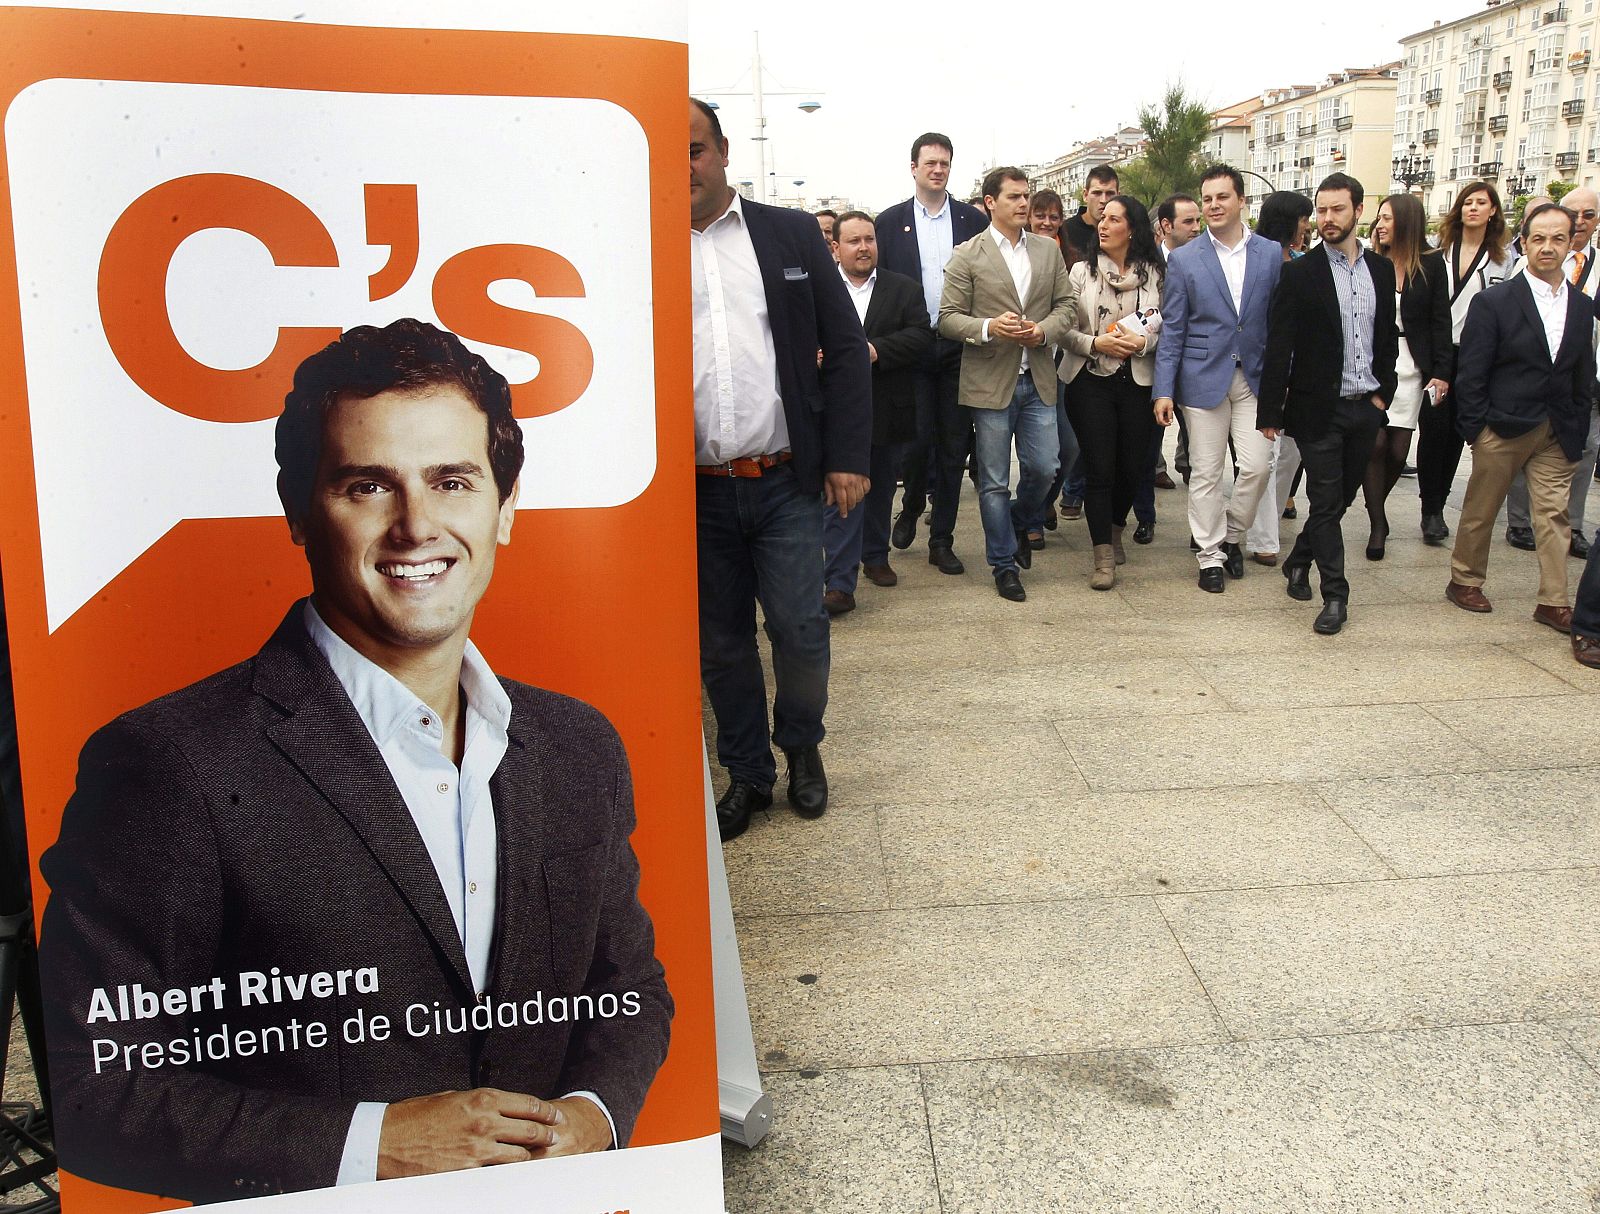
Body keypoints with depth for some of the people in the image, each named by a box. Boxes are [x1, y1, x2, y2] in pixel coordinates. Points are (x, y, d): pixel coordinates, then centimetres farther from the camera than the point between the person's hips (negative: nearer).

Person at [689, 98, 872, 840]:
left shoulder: (792, 236, 4)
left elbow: (846, 346, 4)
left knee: (799, 630, 2)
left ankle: (801, 746, 29)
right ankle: (747, 772, 28)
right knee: (720, 644, 10)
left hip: (787, 481, 0)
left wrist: (847, 457, -3)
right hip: (694, 492, 1)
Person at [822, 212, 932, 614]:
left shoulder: (905, 289, 6)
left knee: (880, 488, 18)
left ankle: (875, 556, 37)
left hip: (887, 410, 3)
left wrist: (876, 350, -20)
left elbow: (921, 336, -6)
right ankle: (840, 584, -8)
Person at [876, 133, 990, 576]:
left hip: (960, 347, 1)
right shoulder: (890, 221, 5)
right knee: (916, 439, -5)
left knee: (953, 446, 4)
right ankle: (911, 507, 26)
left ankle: (942, 539, 14)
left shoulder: (974, 220, 7)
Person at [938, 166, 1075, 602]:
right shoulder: (967, 256, -2)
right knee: (994, 481, 3)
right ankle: (1004, 563, 16)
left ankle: (1018, 523, 34)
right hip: (990, 382, -3)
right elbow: (947, 318, -5)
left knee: (1043, 468, 3)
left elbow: (1066, 303, 13)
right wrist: (989, 327, -21)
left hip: (1038, 380, 4)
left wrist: (1044, 330, -8)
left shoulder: (1049, 251, 10)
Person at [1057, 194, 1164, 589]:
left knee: (1133, 466, 9)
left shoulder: (1155, 274, 3)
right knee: (1100, 468, -5)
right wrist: (1095, 343, -15)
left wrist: (1144, 342, -15)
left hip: (1138, 383, 2)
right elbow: (1064, 329, 0)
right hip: (1091, 382, -1)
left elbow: (1168, 331, 4)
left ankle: (1115, 529, 37)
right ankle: (1104, 557, 0)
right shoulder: (1082, 271, 2)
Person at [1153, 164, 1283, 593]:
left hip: (1255, 377, 1)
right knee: (1205, 473, 3)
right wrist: (1164, 389, -6)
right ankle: (1211, 555, 15)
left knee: (1256, 466, -3)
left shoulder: (1271, 254, 4)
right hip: (1204, 376, -1)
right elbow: (1172, 329, 0)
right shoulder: (1184, 259, 0)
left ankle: (1231, 535, 22)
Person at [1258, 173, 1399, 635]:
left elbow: (1388, 336, 14)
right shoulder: (1300, 273, -6)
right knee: (1327, 502, -1)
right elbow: (1279, 347, -8)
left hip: (1365, 407, 5)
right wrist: (1270, 412, -10)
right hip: (1320, 407, -5)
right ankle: (1335, 596, 7)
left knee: (1342, 495, 13)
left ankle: (1299, 561, 35)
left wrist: (1383, 392, 6)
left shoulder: (1381, 270, 8)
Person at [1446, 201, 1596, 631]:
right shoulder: (1494, 303, -7)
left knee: (1554, 514, 4)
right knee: (1480, 511, 8)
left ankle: (1553, 601, 9)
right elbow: (1470, 374, -8)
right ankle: (1464, 581, 24)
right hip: (1502, 429, -4)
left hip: (1557, 434, 4)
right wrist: (1475, 430, -10)